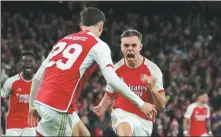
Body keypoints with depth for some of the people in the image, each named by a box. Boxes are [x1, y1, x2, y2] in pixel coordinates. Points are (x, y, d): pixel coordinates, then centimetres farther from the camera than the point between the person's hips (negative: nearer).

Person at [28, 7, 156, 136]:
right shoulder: (98, 45, 1)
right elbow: (112, 80, -12)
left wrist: (32, 104, 32)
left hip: (42, 100, 8)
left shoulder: (64, 40, 20)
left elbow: (38, 76, 21)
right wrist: (141, 104, -7)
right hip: (58, 106, -8)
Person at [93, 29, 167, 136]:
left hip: (144, 119, 1)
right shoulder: (116, 69, -3)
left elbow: (161, 105, -8)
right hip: (122, 113, -1)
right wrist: (102, 108, -10)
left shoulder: (153, 70, -9)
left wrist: (153, 89, -27)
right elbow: (109, 97, 12)